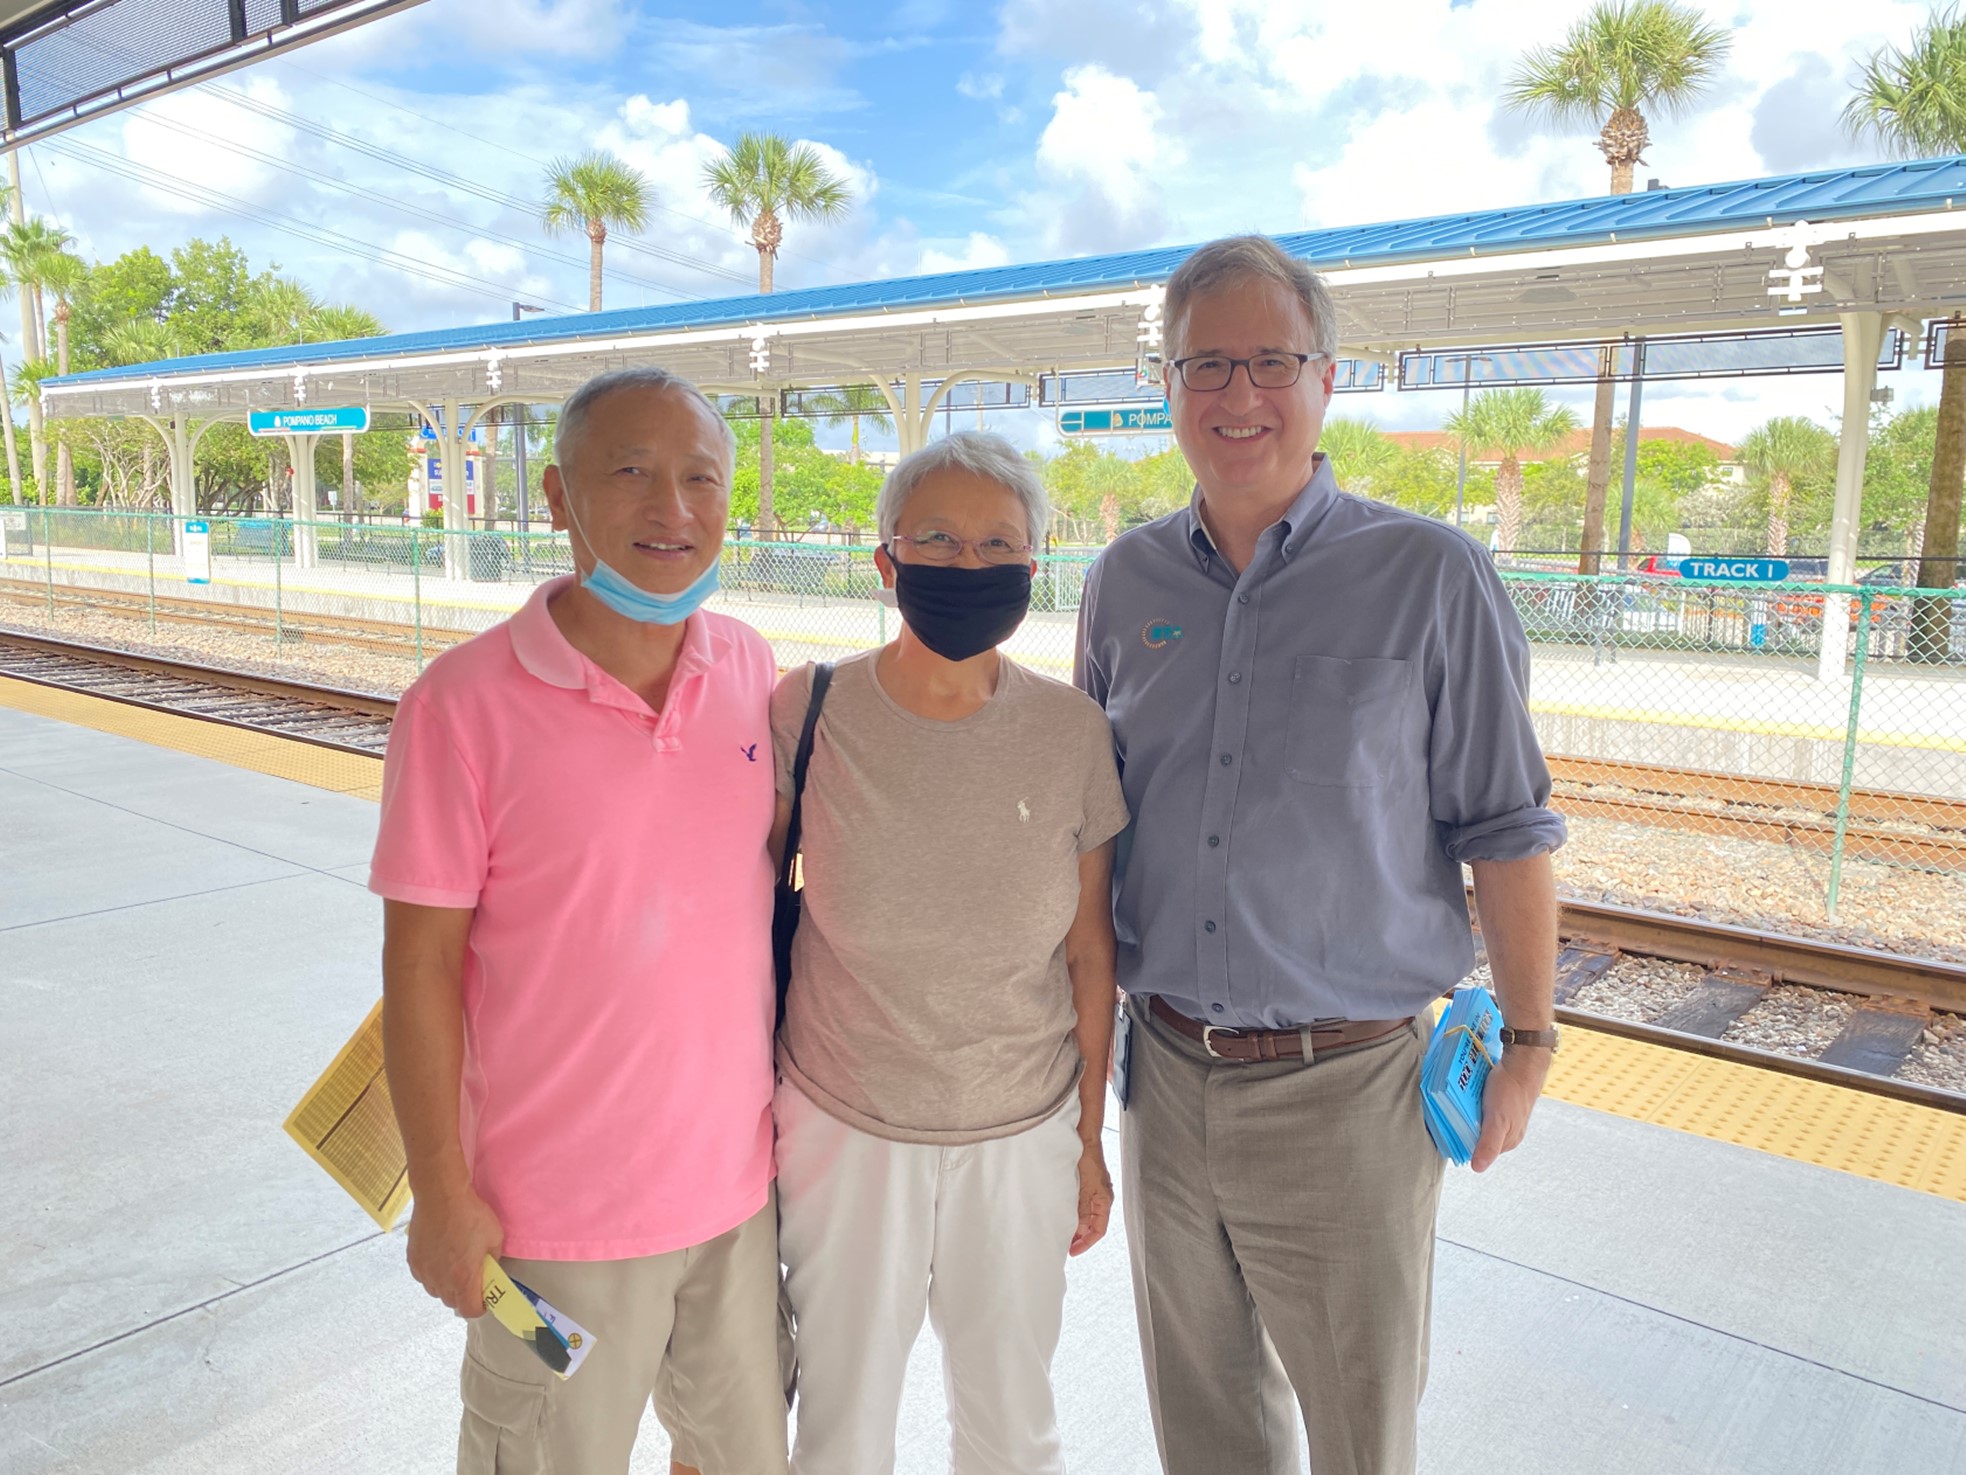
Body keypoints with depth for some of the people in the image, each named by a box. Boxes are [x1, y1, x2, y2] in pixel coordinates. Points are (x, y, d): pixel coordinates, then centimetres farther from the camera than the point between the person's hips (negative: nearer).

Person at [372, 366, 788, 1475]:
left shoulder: (753, 670, -3)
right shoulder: (464, 703, -18)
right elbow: (421, 962, -13)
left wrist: (796, 1095, 11)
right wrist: (442, 1193, -9)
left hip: (740, 1177, 4)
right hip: (559, 1214, -4)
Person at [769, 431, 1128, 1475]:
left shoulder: (1071, 733, -9)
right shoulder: (808, 714, -13)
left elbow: (1089, 950, 0)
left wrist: (1090, 1135, 6)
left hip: (1023, 1133, 1)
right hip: (843, 1126, -1)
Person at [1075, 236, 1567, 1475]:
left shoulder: (1430, 576, -9)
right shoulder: (1126, 581, 3)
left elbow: (1506, 831, -5)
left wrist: (1527, 1046, -3)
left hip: (1344, 1090, -3)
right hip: (1165, 1073, 4)